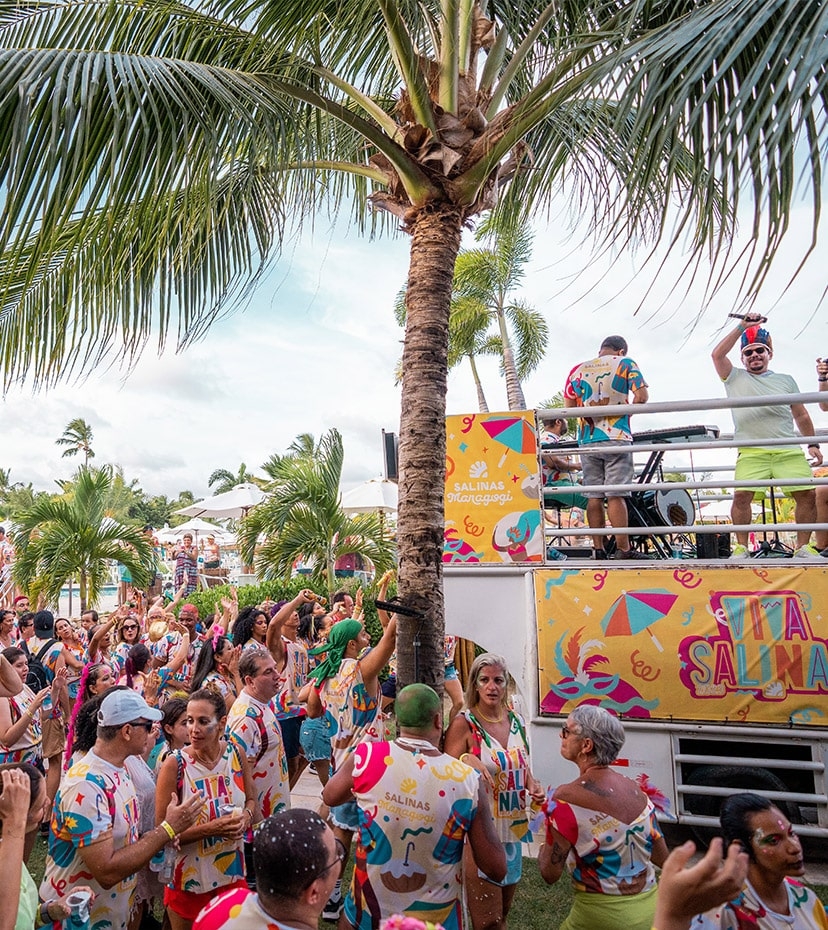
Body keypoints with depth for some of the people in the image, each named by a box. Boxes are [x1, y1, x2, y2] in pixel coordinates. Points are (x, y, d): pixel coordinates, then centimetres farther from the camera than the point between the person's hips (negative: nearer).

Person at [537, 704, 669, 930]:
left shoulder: (566, 798, -20)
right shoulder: (635, 789, -3)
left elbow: (550, 873, -15)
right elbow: (662, 857, 6)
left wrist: (548, 840, 3)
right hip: (651, 908, 6)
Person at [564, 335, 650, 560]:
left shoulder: (578, 369, 12)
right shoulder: (625, 363, 5)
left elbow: (568, 405, 11)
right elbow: (642, 397, -5)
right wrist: (626, 412, 10)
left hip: (587, 440, 3)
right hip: (616, 437, -3)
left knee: (593, 496, 4)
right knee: (616, 495, -5)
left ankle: (599, 549, 6)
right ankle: (623, 548, -4)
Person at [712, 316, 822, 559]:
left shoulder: (785, 380, 21)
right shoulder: (735, 378, 15)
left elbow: (801, 415, 23)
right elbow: (717, 354, 0)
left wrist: (813, 444, 16)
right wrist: (742, 327, 4)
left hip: (789, 450, 3)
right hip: (751, 452, -2)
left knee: (807, 493, -8)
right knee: (742, 494, -19)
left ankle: (803, 546, 5)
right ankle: (741, 547, -9)